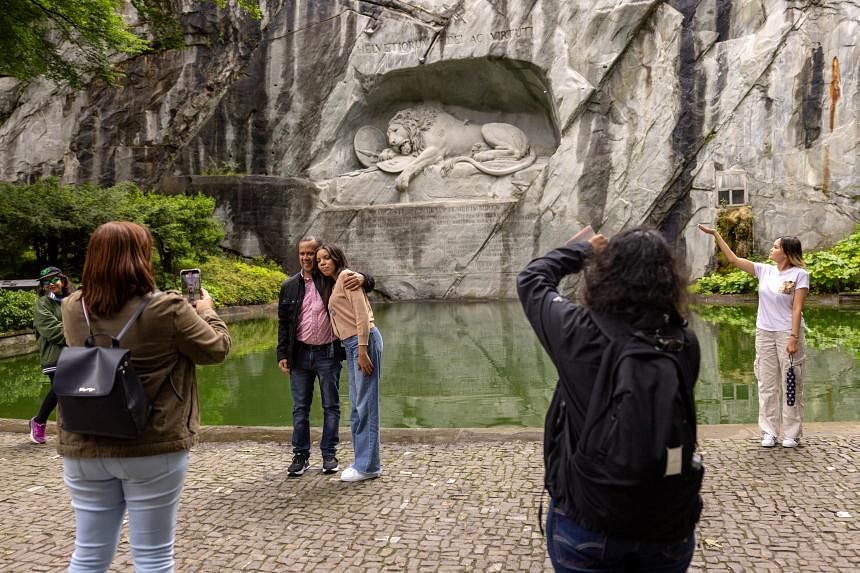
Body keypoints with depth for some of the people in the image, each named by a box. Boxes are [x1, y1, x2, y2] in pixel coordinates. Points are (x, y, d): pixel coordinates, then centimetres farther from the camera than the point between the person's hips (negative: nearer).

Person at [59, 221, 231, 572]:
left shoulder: (73, 309, -1)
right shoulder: (167, 309, -16)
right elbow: (217, 348, -4)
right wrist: (205, 310, 14)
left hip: (84, 448, 5)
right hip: (153, 447, -4)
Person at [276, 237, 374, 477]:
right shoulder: (289, 286, 6)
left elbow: (369, 283, -1)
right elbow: (283, 323, 10)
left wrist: (362, 279, -26)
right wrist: (282, 354, 3)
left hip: (328, 352, -2)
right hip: (300, 353, 2)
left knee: (331, 406, 7)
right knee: (300, 407, 9)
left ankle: (329, 454, 19)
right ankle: (301, 455, 20)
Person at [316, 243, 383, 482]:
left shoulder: (346, 276, -6)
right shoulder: (332, 284, 22)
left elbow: (362, 313, -15)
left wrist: (362, 350, -20)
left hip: (364, 340, -10)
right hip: (349, 344, 10)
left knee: (365, 403, -6)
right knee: (357, 404, 13)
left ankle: (368, 465, -1)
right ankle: (363, 460, 21)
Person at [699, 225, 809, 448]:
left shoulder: (800, 274, -7)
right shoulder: (765, 271, 6)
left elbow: (797, 308, -11)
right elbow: (733, 259, 7)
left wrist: (793, 337, -17)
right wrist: (715, 234, 4)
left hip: (788, 333, -5)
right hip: (764, 333, 5)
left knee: (792, 384, 3)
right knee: (767, 385, 8)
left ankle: (792, 433, 13)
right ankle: (769, 432, 15)